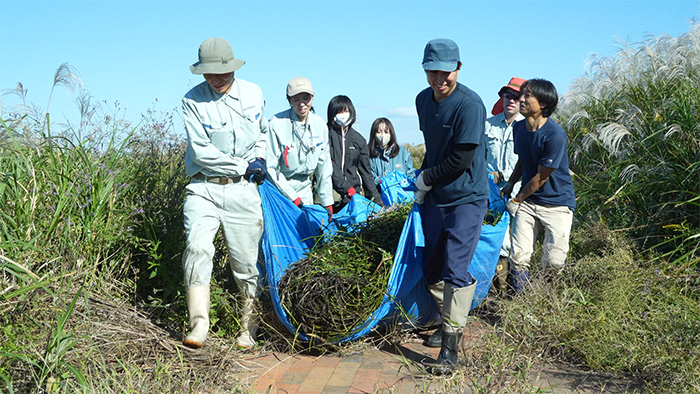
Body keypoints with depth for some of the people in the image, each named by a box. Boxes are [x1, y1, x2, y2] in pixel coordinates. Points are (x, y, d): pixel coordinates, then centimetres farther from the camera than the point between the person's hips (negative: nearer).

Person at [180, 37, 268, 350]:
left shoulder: (253, 94, 8)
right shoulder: (193, 101, -4)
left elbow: (263, 131, 26)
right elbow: (201, 152, -11)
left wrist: (261, 158, 8)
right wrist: (245, 166, -8)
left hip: (243, 190, 2)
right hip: (203, 187, -2)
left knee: (246, 262, 3)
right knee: (197, 246, -22)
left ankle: (248, 326, 19)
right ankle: (199, 325, -15)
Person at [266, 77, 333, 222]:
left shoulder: (320, 125, 0)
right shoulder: (277, 124, -15)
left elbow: (324, 166, 6)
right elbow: (271, 167, -13)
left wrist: (327, 202, 5)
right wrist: (293, 197, -14)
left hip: (304, 187, 4)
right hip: (279, 187, -4)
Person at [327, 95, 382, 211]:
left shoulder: (358, 139, 15)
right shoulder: (326, 134, 1)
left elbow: (365, 170, 17)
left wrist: (375, 198, 11)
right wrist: (346, 187, -15)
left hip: (353, 192, 4)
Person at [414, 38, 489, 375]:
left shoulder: (470, 104, -17)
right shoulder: (423, 100, 6)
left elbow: (461, 161, -19)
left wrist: (426, 179, -7)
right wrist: (422, 186, 14)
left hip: (467, 199, -7)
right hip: (434, 198, 7)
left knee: (455, 271, -10)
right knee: (432, 269, 13)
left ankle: (450, 348, -2)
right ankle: (448, 322, 35)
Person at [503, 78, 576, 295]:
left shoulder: (555, 135, -19)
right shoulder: (519, 128, 4)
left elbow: (541, 177, -14)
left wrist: (516, 200, -6)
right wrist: (508, 185, 9)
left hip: (557, 203, -5)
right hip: (527, 201, 5)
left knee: (553, 262, -6)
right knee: (518, 258, -6)